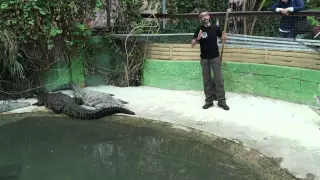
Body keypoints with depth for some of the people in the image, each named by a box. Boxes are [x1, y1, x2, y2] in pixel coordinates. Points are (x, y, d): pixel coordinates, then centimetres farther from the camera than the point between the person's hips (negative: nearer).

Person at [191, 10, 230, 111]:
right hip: (204, 58, 1)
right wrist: (198, 38, -23)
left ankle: (221, 101, 6)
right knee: (206, 80, 7)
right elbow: (192, 44, -3)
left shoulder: (215, 28, -1)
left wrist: (224, 38, -15)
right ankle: (209, 100, 16)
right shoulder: (199, 29, -1)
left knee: (219, 79, -1)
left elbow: (222, 40, 9)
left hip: (215, 57, -1)